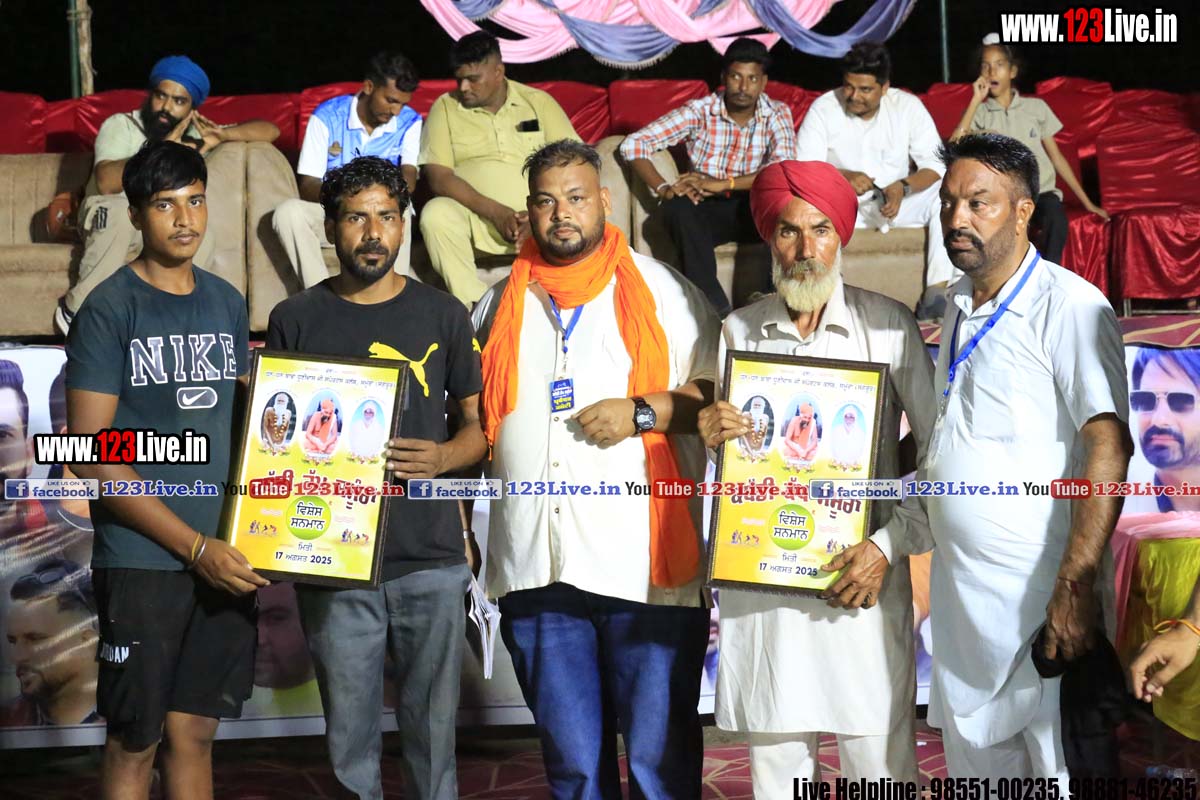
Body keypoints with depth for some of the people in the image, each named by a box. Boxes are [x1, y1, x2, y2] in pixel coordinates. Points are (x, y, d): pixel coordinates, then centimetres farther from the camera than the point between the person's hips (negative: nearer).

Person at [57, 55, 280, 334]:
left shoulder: (195, 134, -1)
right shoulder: (120, 125, -12)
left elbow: (270, 131, -3)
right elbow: (106, 182, -30)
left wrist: (223, 135, -22)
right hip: (107, 216, -3)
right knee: (121, 212, -38)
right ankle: (76, 310, -25)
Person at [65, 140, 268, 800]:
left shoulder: (227, 302, 10)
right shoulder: (110, 308, -7)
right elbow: (88, 453, -11)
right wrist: (194, 546, -14)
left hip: (222, 558, 5)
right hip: (143, 561, -4)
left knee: (195, 731, 11)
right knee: (135, 741, 4)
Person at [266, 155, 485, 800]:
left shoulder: (442, 315, 7)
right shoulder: (295, 320, 6)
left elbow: (477, 425, 11)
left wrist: (442, 457, -10)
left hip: (431, 558, 0)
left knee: (432, 730, 6)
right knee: (349, 735, 6)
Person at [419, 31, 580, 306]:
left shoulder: (539, 102, 9)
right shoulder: (445, 108, 7)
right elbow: (438, 177, -5)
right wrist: (494, 212, -17)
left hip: (537, 217, 0)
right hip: (475, 217, 0)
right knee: (435, 214, -32)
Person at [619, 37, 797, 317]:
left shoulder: (777, 114, -3)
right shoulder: (699, 111, -5)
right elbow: (633, 145, -8)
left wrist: (722, 184, -32)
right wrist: (663, 189, -24)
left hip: (756, 211, 0)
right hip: (708, 211, 0)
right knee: (676, 208, -34)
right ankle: (713, 305, -31)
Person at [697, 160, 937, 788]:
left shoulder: (888, 326, 0)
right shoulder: (738, 332, 8)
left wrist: (889, 546, -10)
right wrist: (707, 434, -6)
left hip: (862, 578, -2)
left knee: (880, 766, 0)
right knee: (775, 764, 8)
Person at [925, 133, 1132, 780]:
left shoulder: (1069, 306, -13)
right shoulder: (955, 307, 12)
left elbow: (1108, 446, -20)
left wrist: (1074, 587, -26)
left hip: (1037, 590, -7)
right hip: (956, 586, 7)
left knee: (1054, 767, 2)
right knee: (976, 762, 15)